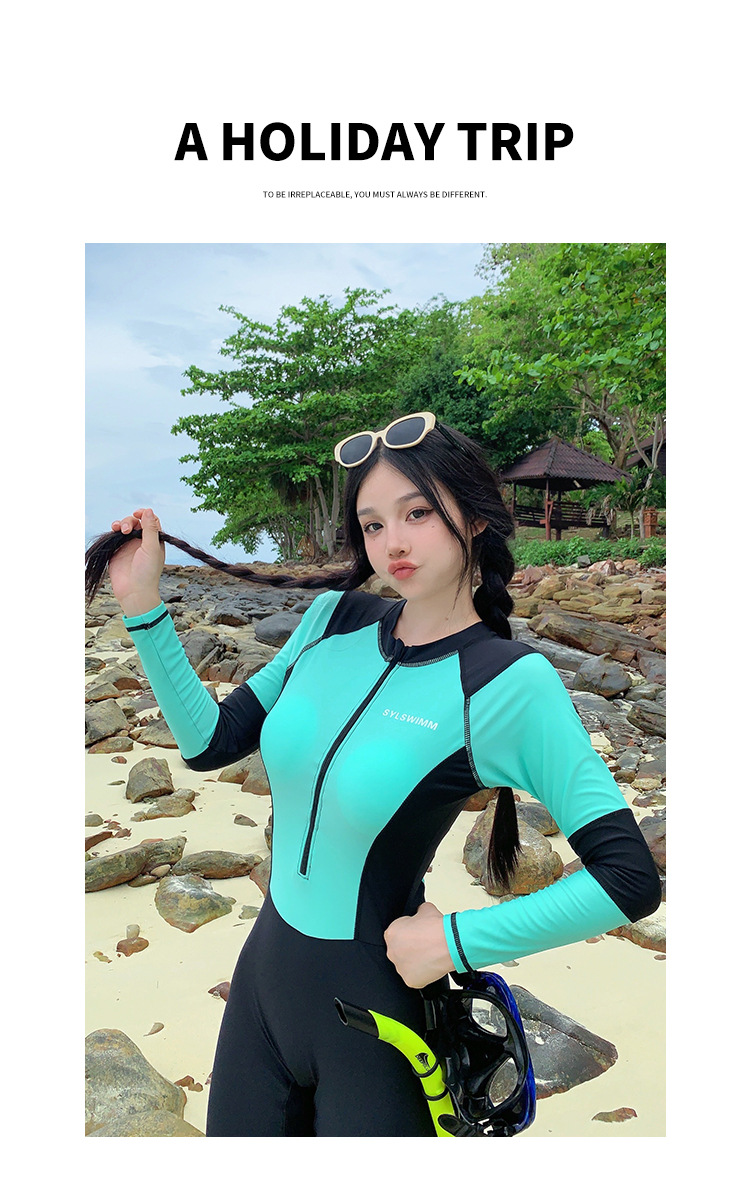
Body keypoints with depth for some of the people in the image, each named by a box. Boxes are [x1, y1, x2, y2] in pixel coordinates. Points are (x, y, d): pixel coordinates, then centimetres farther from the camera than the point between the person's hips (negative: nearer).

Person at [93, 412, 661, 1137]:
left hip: (375, 1000, -5)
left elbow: (630, 878, -20)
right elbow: (211, 741, 0)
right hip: (265, 968, 5)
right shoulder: (334, 618, -4)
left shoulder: (510, 683, -20)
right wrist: (142, 603, -7)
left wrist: (456, 940, -18)